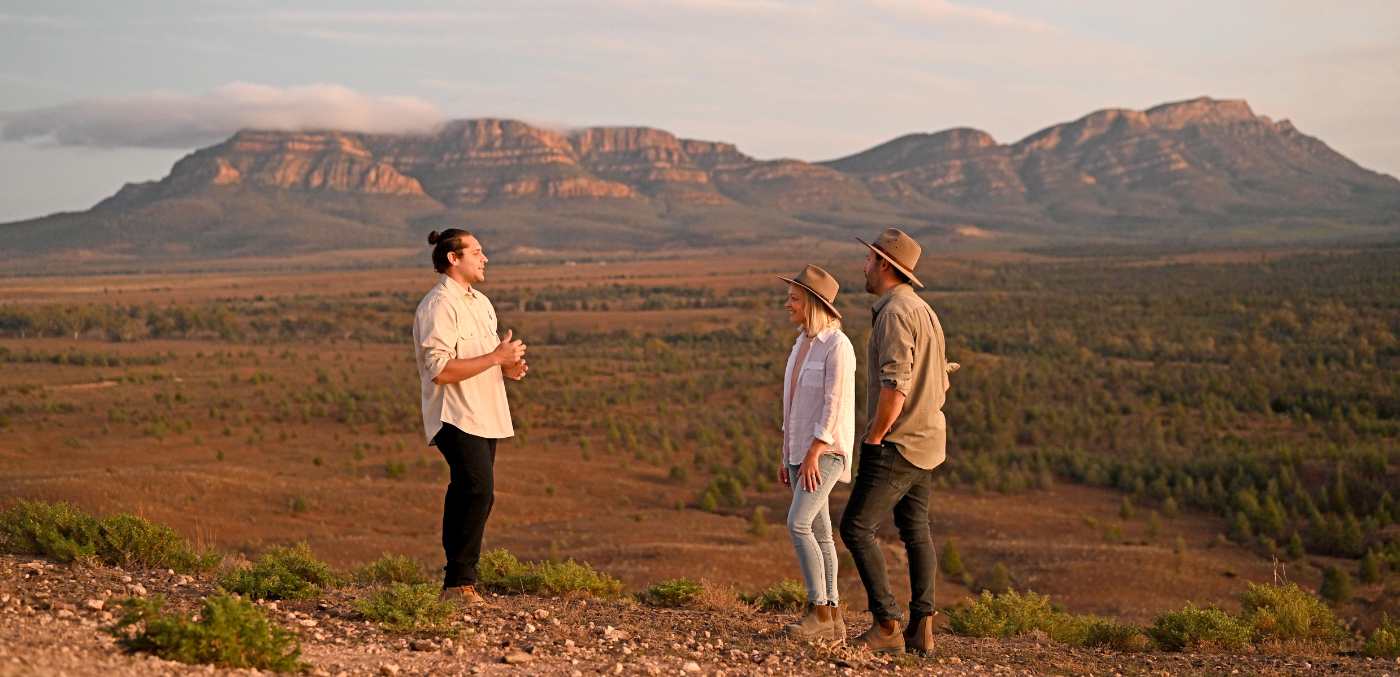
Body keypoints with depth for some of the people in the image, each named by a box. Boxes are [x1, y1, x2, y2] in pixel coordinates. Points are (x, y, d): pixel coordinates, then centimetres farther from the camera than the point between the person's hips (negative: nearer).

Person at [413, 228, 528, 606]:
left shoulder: (480, 302, 19)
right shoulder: (439, 306, -13)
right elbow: (440, 370, -22)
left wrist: (508, 368, 7)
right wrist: (496, 357, -19)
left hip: (485, 417, 10)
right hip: (457, 418, -10)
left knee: (467, 495, 11)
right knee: (479, 490, -20)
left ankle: (457, 581, 17)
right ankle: (459, 583, -17)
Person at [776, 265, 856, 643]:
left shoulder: (837, 346, -15)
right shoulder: (802, 344, 12)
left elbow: (835, 405, -20)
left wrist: (812, 455, -23)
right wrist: (787, 455, 15)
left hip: (826, 451, -9)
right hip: (802, 451, 9)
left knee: (798, 524, -18)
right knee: (818, 533, 7)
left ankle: (820, 611, -11)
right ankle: (832, 620, 9)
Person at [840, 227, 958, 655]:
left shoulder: (895, 313, -17)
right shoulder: (923, 311, 14)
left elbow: (895, 387, -25)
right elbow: (940, 384, 19)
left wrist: (873, 439, -16)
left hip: (897, 443, -10)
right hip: (926, 442, 10)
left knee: (856, 528, -7)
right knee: (916, 531, 11)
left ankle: (887, 625, -9)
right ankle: (921, 628, 11)